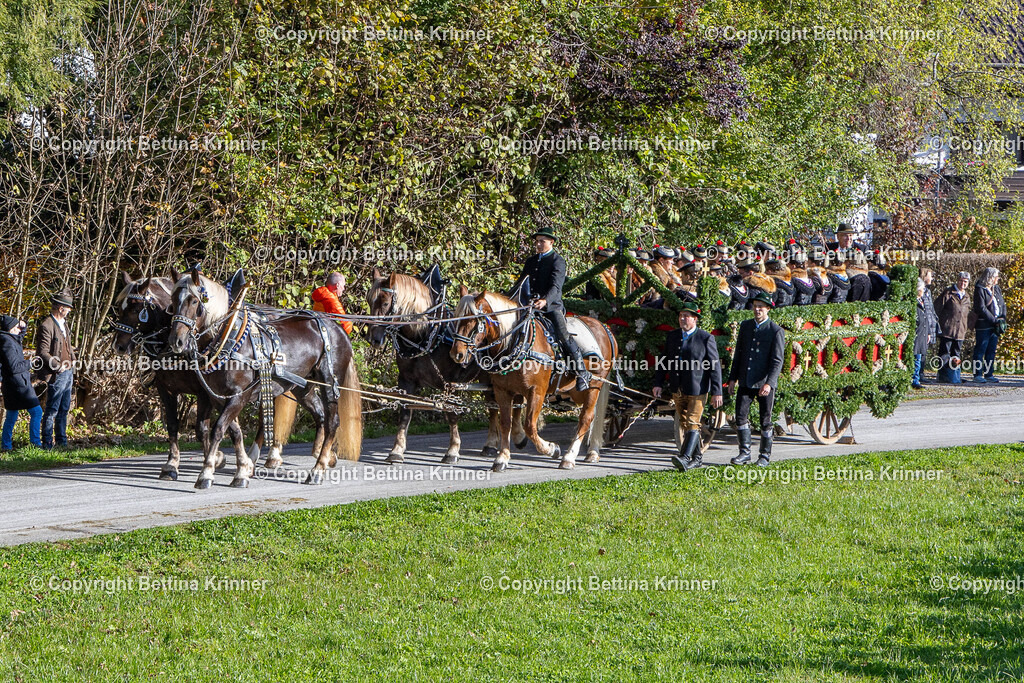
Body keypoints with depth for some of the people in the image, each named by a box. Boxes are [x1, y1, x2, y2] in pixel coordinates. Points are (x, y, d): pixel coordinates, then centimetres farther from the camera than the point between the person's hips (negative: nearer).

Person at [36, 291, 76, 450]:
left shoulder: (63, 323, 15)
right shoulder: (46, 326, -16)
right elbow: (43, 352, -20)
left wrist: (72, 362, 18)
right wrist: (58, 365, -25)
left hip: (67, 373, 9)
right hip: (56, 375, -9)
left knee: (64, 409, 14)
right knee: (52, 411, -4)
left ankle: (62, 442, 22)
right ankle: (47, 443, 1)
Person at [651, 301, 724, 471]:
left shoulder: (706, 338, -5)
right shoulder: (672, 336, 11)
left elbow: (715, 367, -5)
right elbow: (663, 362, 15)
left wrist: (717, 392, -10)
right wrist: (658, 384, 5)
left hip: (697, 390, -6)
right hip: (677, 390, 6)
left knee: (692, 424, -13)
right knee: (684, 424, 11)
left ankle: (685, 458, -23)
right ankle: (696, 459, 21)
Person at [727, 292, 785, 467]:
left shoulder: (776, 331, -6)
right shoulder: (745, 326, 10)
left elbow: (777, 361, -12)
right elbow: (738, 353, 16)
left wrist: (769, 383, -23)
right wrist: (733, 378, 11)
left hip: (764, 383, -4)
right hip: (745, 382, 4)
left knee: (766, 421, 3)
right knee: (741, 416, -3)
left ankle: (765, 456, 14)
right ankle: (744, 453, 6)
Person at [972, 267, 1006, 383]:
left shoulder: (996, 289, 13)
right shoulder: (980, 290, -11)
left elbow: (1002, 304, 18)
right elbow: (981, 308, -16)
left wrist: (1003, 318, 1)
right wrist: (994, 320, -15)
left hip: (995, 325, 7)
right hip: (983, 325, -7)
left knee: (991, 351, 9)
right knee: (980, 350, -3)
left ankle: (989, 374, 15)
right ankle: (977, 374, 1)